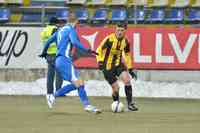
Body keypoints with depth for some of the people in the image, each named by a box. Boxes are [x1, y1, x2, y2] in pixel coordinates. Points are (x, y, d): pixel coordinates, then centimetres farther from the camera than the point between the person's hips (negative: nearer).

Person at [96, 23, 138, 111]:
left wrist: (130, 69, 16)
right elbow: (99, 50, -10)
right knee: (116, 88, -8)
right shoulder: (109, 39, -17)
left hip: (118, 64, 4)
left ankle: (130, 103, -11)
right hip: (108, 67, -4)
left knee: (127, 79, -20)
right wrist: (100, 62, -22)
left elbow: (127, 55, 15)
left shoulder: (125, 41, 0)